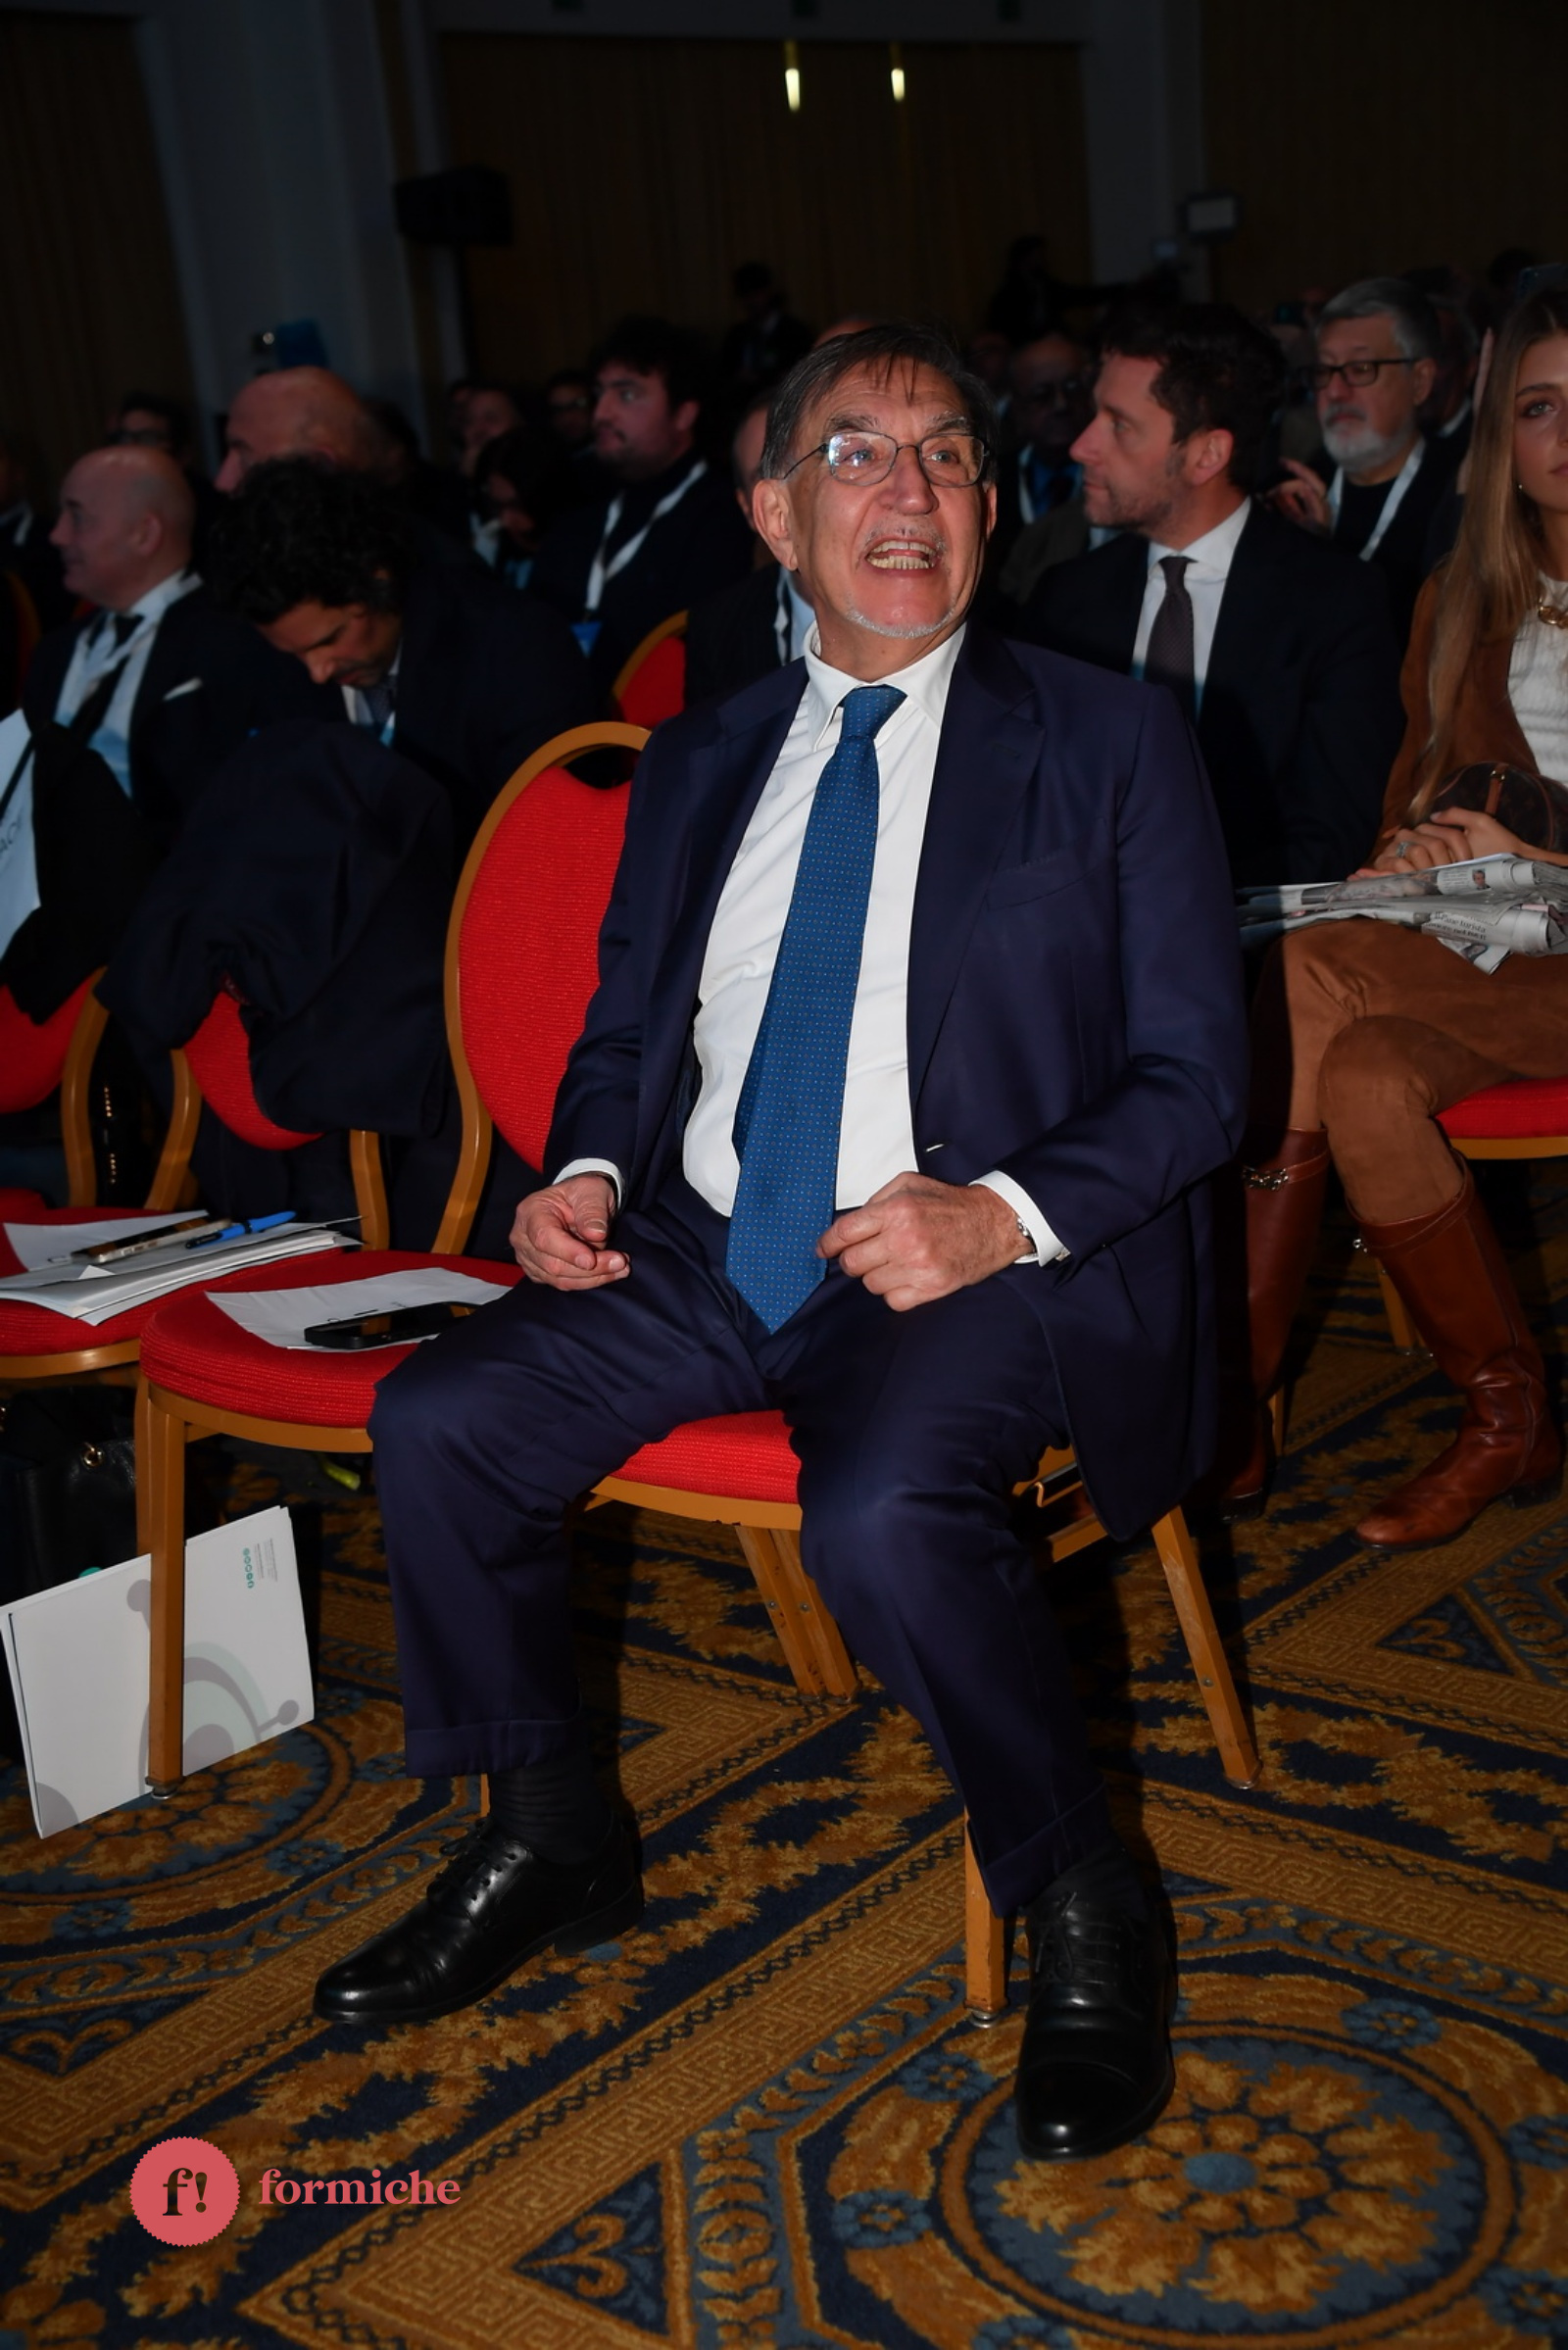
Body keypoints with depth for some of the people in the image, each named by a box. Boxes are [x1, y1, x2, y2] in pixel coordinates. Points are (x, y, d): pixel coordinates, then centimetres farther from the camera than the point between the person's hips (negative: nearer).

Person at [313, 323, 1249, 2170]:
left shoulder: (1110, 741, 1)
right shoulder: (697, 764, 15)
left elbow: (1192, 1074, -3)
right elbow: (626, 1027, 22)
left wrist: (1003, 1216, -20)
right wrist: (587, 1170, -1)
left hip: (985, 1262, -5)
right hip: (711, 1252, 5)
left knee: (886, 1512, -34)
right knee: (436, 1425, -12)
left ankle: (1083, 1910, -7)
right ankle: (548, 1844, 11)